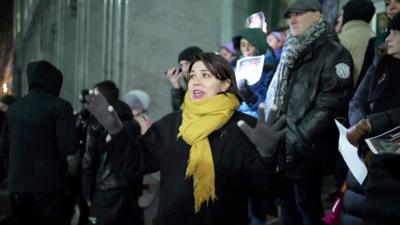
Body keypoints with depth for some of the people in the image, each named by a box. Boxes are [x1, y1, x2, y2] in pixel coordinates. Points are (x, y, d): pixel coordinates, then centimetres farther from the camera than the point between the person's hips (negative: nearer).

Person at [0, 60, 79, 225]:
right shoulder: (59, 106, -8)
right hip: (48, 185, -6)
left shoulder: (14, 108, 10)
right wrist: (75, 131, 6)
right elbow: (68, 147, -13)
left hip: (17, 186, 6)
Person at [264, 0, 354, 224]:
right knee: (287, 204, 16)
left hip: (306, 151, -7)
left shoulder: (333, 54, -9)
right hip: (281, 148, 7)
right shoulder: (291, 53, 16)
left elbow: (329, 105, -18)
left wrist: (297, 140, -20)